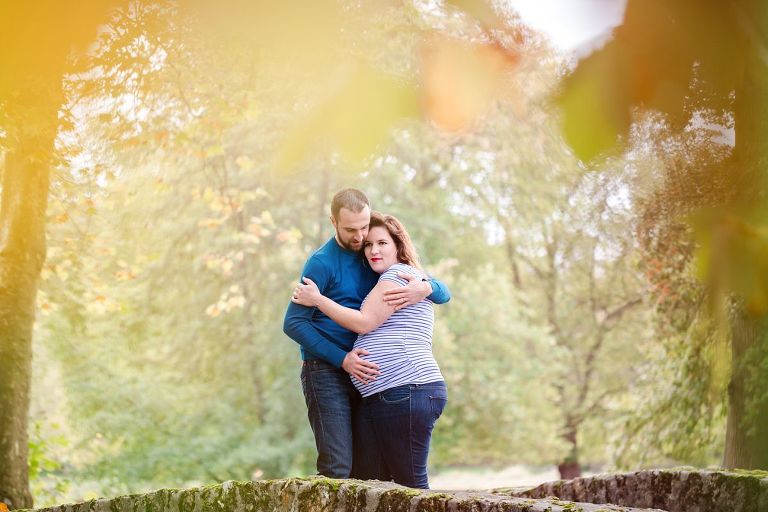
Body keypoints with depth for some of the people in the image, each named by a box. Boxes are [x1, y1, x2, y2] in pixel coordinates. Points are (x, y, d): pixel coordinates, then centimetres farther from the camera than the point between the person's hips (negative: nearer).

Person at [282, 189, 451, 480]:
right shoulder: (322, 263, -6)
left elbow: (444, 294, 9)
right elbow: (293, 323, -9)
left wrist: (426, 288, -17)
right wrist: (343, 359, -17)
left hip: (363, 372, 6)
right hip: (325, 371, -6)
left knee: (368, 470, 3)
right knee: (337, 467, -14)